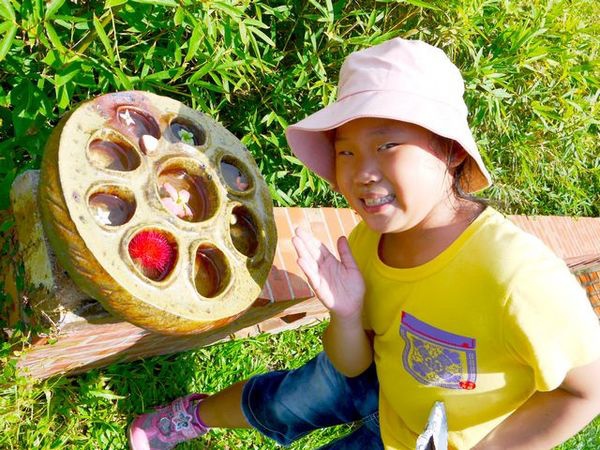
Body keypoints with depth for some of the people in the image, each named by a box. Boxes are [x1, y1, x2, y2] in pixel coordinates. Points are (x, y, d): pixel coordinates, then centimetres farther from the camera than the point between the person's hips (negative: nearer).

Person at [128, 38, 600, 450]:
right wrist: (346, 312, -31)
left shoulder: (516, 277, -42)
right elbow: (350, 366, -10)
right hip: (376, 374, 3)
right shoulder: (367, 240, -23)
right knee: (277, 403, 21)